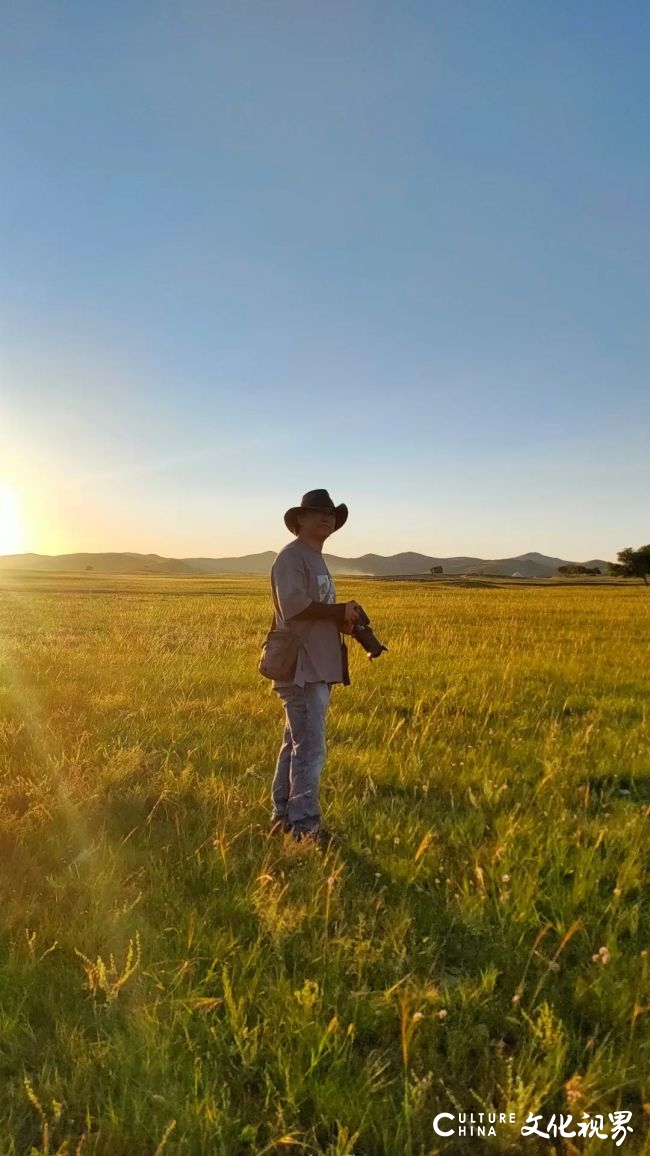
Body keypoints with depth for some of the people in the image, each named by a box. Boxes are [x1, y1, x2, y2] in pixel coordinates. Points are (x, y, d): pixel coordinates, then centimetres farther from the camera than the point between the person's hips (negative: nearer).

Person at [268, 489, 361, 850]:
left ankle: (283, 816, 24)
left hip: (317, 668, 10)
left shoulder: (316, 560, 21)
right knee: (310, 748, -8)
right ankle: (306, 825, 1)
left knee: (295, 744, 15)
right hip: (302, 668, -10)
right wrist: (341, 611, -13)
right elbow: (295, 606, -23)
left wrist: (341, 619, 3)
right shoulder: (291, 557, -11)